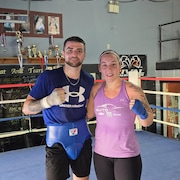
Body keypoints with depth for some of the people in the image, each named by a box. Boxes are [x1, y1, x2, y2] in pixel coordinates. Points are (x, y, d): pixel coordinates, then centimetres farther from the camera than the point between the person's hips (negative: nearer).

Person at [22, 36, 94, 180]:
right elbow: (26, 108, -12)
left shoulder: (89, 79, 0)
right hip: (57, 140, -4)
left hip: (82, 138, 4)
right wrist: (49, 100, -28)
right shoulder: (48, 77, -13)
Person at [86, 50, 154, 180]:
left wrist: (141, 112, -29)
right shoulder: (96, 89, -3)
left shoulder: (132, 90, -14)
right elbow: (89, 114, 7)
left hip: (127, 155, -3)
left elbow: (147, 122, -10)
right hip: (100, 153, 4)